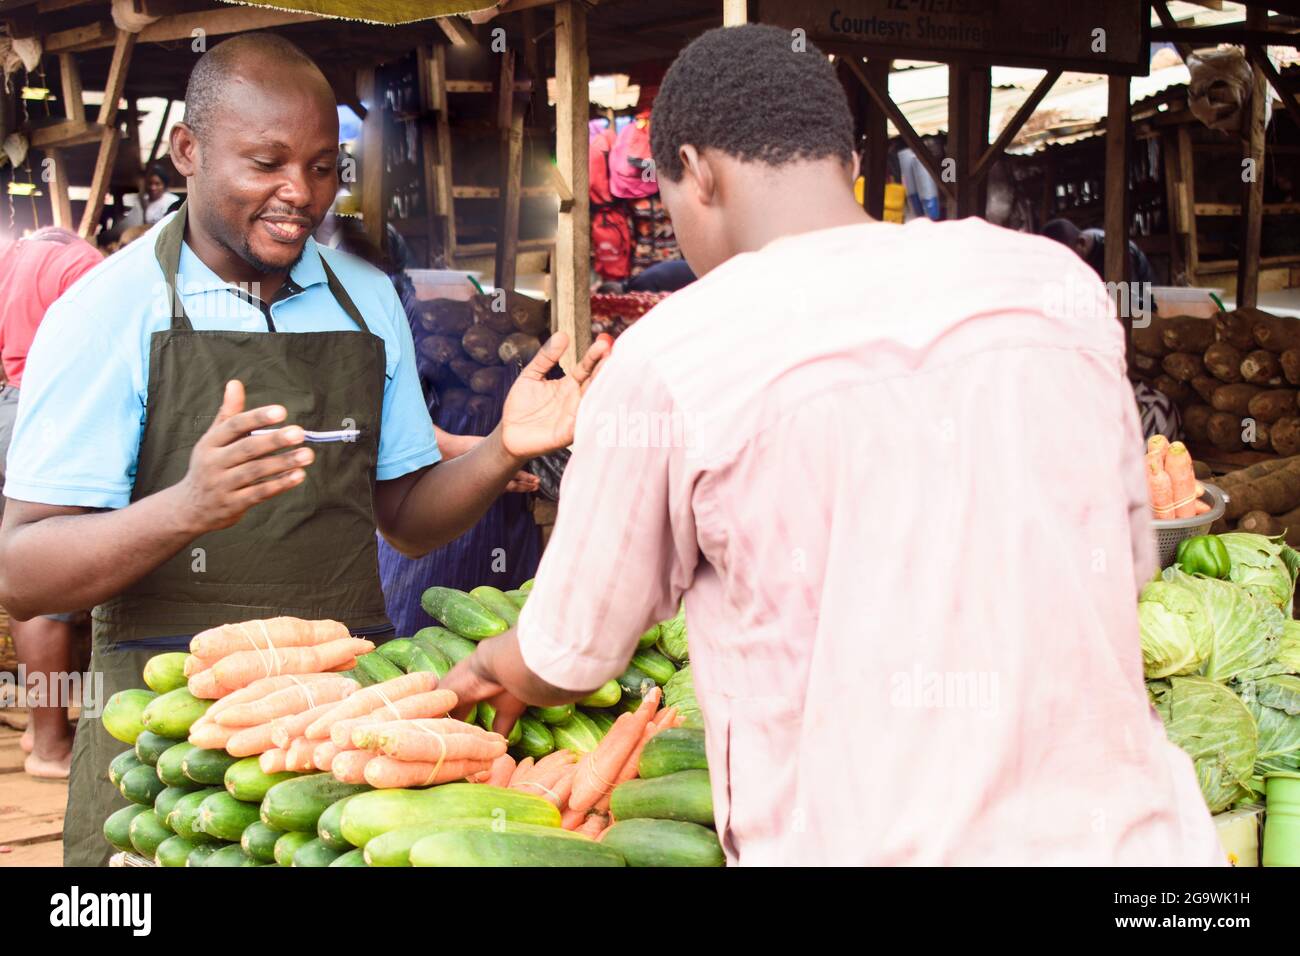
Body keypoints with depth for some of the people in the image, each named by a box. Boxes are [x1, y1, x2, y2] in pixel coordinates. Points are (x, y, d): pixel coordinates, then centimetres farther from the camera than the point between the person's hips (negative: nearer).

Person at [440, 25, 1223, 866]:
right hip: (1131, 830, 5)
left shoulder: (667, 360, -10)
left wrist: (493, 671, 26)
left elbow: (568, 661, 3)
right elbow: (1127, 565, 12)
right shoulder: (1056, 280, 0)